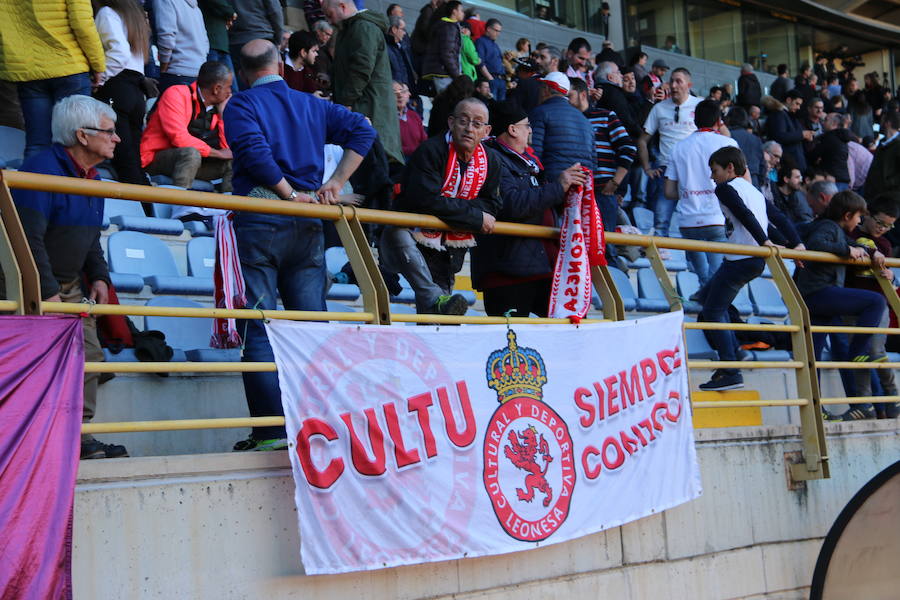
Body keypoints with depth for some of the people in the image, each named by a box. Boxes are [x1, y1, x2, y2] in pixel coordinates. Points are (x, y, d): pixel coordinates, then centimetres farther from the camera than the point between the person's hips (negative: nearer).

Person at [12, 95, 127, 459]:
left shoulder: (91, 178, 11)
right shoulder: (42, 168, -19)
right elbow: (29, 237, -25)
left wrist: (98, 276, 8)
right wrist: (46, 292, -26)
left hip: (70, 286, 9)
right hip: (34, 288, -9)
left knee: (89, 355, 5)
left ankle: (78, 436, 13)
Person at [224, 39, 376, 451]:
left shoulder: (240, 106, 3)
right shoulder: (312, 106, 16)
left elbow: (255, 153, -15)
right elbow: (362, 131, 6)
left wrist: (290, 195, -8)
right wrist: (333, 185, 2)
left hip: (258, 223, -4)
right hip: (307, 227, 4)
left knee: (258, 330, -3)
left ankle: (272, 430, -7)